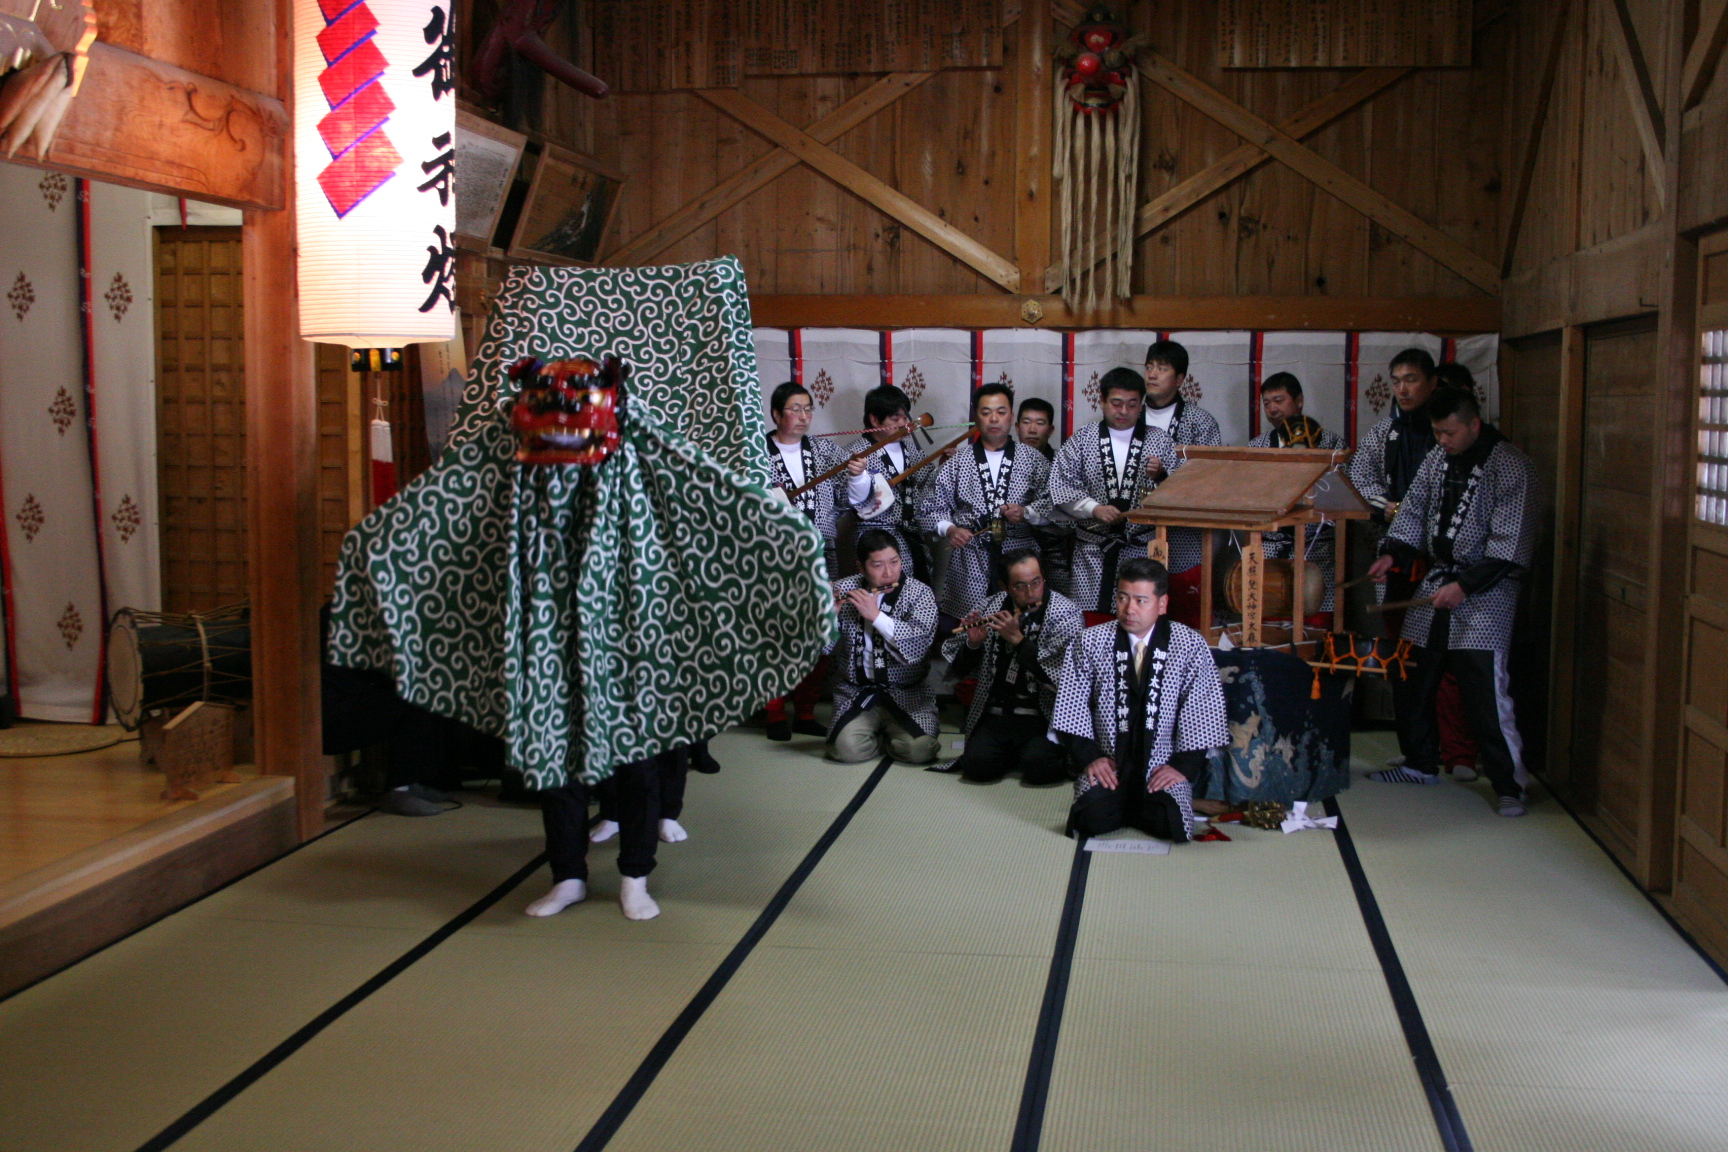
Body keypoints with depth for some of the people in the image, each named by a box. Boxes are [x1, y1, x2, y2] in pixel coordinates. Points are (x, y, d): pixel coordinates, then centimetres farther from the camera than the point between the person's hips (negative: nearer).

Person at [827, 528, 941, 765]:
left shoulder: (919, 593, -4)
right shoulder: (845, 590, 2)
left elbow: (918, 643, -20)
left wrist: (876, 616, -26)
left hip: (907, 693, -1)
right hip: (855, 691, 1)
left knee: (919, 750, -24)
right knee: (847, 749, -25)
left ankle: (891, 733, 11)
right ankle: (879, 733, 10)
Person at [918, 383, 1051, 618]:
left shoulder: (1034, 461, 10)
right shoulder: (956, 463, 11)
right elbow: (931, 510, 11)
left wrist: (1026, 513, -12)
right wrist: (949, 529, -7)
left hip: (1021, 559, 0)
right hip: (970, 564, 0)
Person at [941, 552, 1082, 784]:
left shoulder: (1066, 613, -5)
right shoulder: (991, 607, 6)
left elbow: (1062, 675, -18)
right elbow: (960, 669, 13)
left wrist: (1018, 639, -20)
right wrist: (973, 644, -10)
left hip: (1043, 715, -3)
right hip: (995, 714, 3)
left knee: (1038, 767, -28)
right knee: (977, 766, -21)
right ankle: (1013, 754, 11)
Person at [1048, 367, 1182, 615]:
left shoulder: (1161, 441, 10)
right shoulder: (1081, 441, 8)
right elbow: (1061, 486, 1)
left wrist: (1161, 476, -13)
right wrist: (1094, 508, -11)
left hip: (1142, 548, 0)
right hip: (1093, 551, 0)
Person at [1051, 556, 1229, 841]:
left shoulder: (1190, 646, -1)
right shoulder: (1090, 642, 2)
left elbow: (1201, 713, -3)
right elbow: (1072, 707, 0)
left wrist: (1184, 765, -13)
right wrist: (1089, 756, -11)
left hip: (1162, 765, 0)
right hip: (1107, 762, 0)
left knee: (1170, 823, -25)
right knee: (1093, 818, -25)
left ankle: (1138, 809, 9)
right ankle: (1121, 806, 10)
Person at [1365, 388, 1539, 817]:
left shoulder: (1510, 467, -12)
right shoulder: (1437, 459, 9)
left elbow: (1509, 543, -16)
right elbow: (1414, 511, 16)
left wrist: (1465, 585, -21)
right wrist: (1393, 552, -1)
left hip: (1485, 591, -7)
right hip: (1437, 581, 7)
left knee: (1485, 691, -13)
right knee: (1410, 680, 11)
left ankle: (1511, 784, -3)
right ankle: (1421, 763, 29)